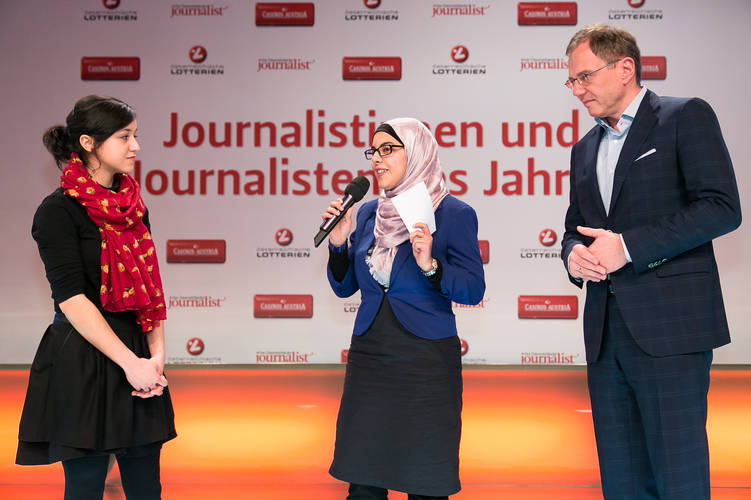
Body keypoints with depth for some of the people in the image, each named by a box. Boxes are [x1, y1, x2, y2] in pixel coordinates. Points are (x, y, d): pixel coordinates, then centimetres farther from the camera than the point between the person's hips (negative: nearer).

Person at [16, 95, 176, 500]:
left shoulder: (134, 208, 12)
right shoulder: (58, 211, -8)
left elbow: (151, 287, 11)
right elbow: (71, 298, -15)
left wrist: (156, 354, -3)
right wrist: (130, 362, -17)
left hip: (137, 358, 6)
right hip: (82, 363, -6)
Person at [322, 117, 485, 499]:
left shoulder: (454, 214, -5)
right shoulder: (369, 213, 10)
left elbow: (474, 290, -8)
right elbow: (344, 286, 13)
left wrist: (430, 265, -23)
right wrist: (338, 242, -3)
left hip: (427, 358, -5)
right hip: (370, 354, 5)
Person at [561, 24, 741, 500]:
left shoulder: (686, 117, -1)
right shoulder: (585, 149, 20)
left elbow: (722, 207, -12)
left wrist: (628, 245, -16)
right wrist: (574, 254, 1)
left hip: (670, 322, -6)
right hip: (606, 330, 7)